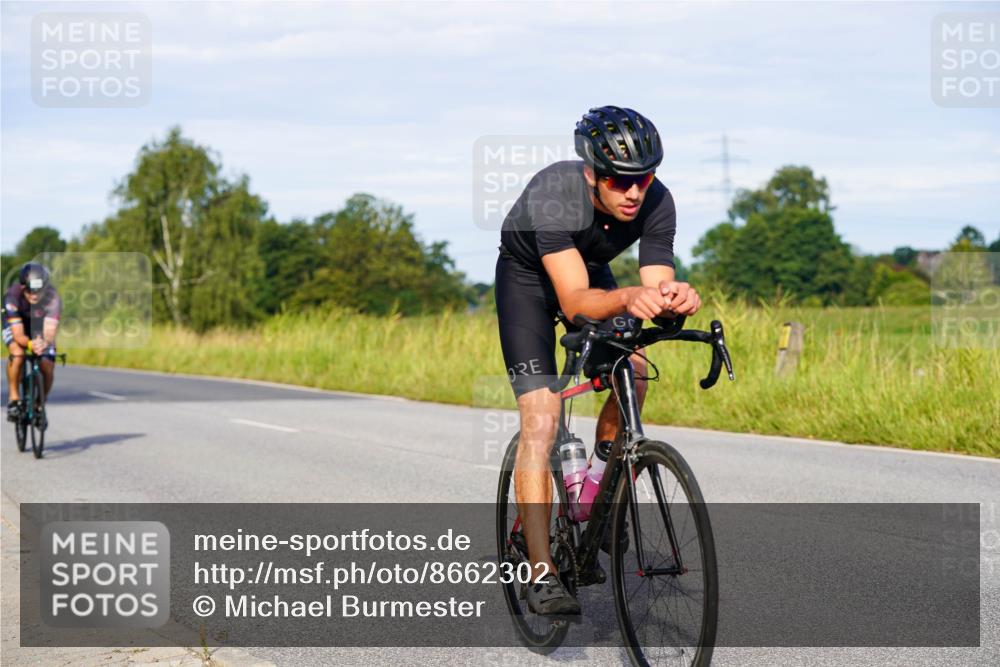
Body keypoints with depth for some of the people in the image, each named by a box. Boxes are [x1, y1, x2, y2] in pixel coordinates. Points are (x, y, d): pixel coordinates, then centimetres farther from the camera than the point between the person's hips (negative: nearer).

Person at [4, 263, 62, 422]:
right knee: (17, 354, -31)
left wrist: (45, 342, -68)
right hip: (16, 325, -1)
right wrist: (30, 343, -61)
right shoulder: (13, 296, -36)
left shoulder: (53, 298, -36)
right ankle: (14, 399, -14)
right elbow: (18, 334, -39)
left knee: (47, 368, -14)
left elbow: (50, 330, -45)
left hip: (40, 328, 1)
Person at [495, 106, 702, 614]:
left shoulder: (656, 202, -27)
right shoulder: (553, 193, -39)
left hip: (591, 271, 4)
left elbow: (656, 288, -29)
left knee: (633, 378, -21)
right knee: (541, 419, -17)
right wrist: (626, 298, -64)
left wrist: (673, 300, -53)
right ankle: (541, 574, -17)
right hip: (529, 275, -4)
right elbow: (575, 301, -45)